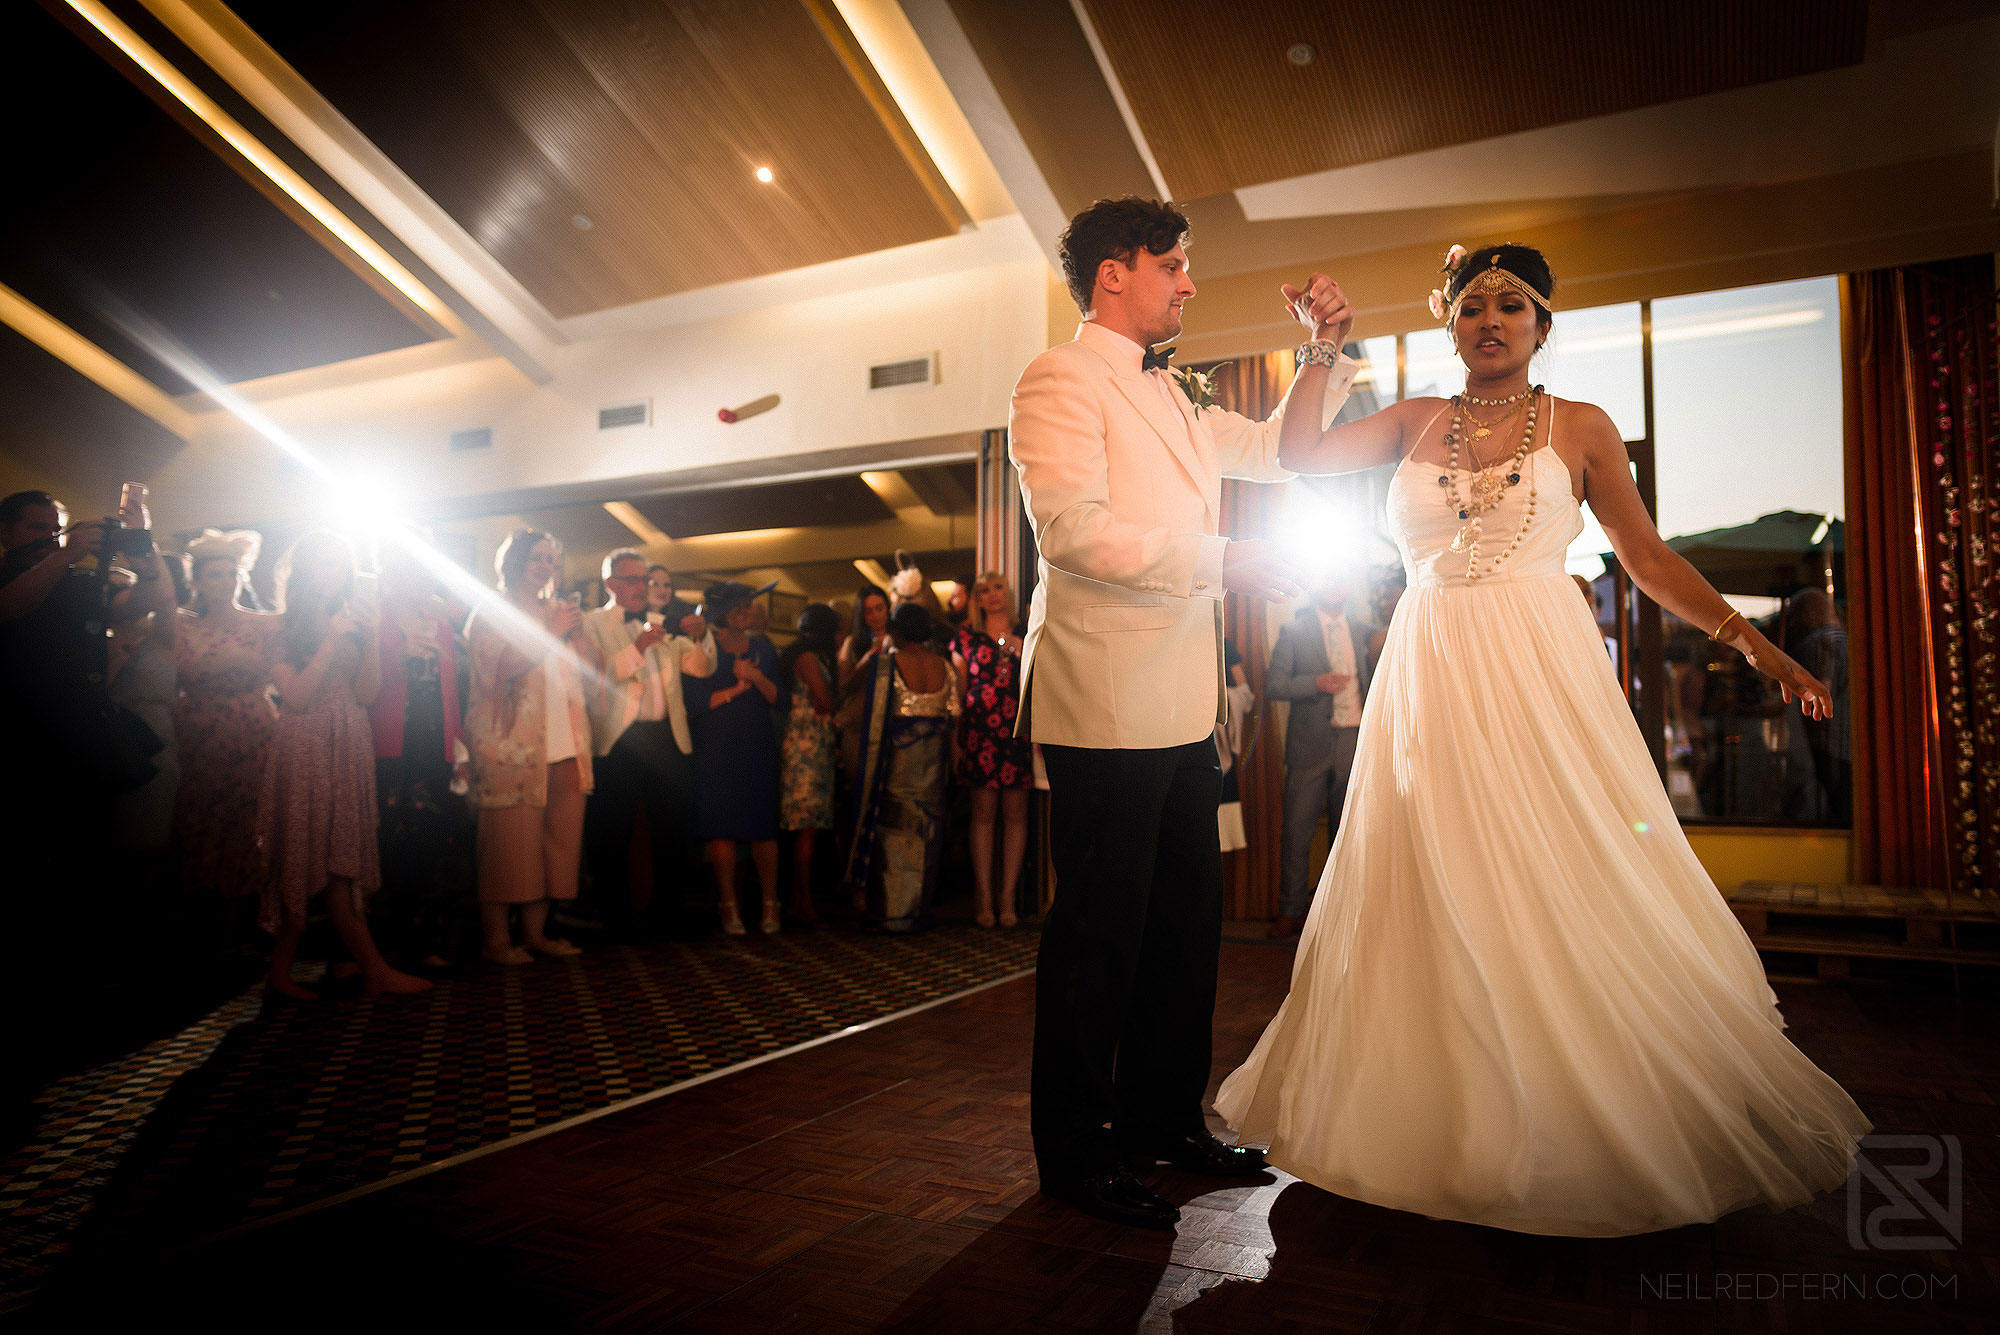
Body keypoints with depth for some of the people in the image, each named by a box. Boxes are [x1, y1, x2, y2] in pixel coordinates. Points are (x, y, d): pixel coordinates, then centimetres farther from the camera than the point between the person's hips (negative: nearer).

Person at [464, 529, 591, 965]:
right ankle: (496, 939, 2)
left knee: (555, 841, 4)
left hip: (562, 748, 6)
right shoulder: (491, 612, 1)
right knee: (510, 843, -5)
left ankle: (535, 931, 12)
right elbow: (499, 667, -15)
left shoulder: (557, 611, 20)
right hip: (512, 747, -6)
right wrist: (548, 634, -14)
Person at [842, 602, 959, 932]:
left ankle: (891, 911, 7)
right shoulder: (944, 665, 3)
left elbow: (868, 712, -9)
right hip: (932, 759, 4)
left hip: (895, 758, -4)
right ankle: (920, 911, 17)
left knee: (893, 833, 3)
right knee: (926, 831, 11)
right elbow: (953, 713, 4)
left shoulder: (884, 664, -10)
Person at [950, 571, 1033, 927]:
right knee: (983, 811, -1)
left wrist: (1023, 654, -6)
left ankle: (1007, 895, 7)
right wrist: (955, 740, 3)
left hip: (1020, 731, 1)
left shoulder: (1026, 634, 12)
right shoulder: (967, 636, 11)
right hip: (979, 732, -1)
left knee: (1016, 813, 0)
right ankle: (983, 896, 5)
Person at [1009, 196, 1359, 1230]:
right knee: (1100, 924, -2)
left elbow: (1281, 448, 34)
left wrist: (1328, 350, 21)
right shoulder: (1060, 380, -4)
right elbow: (1073, 528, -18)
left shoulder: (1170, 399, 25)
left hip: (1181, 705, 9)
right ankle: (1073, 1152, 13)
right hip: (1105, 701, -9)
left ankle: (1162, 1116, 27)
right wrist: (1221, 561, -15)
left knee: (1188, 914, 12)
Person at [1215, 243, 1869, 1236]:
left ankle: (1589, 1132, 16)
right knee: (1437, 901, 4)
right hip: (1430, 680, 2)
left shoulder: (1581, 428, 7)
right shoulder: (1416, 422, 12)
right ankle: (1461, 1127, 19)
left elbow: (1649, 559, 7)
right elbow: (1300, 455, 5)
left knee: (1565, 894, -2)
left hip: (1540, 677, -2)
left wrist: (1751, 643, -1)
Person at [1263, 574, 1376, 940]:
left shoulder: (1365, 632, 11)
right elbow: (1273, 685, -5)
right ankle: (1291, 911, 9)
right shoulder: (1294, 630, 2)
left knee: (1346, 829, 10)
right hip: (1311, 743, -3)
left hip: (1355, 741, 3)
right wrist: (1317, 682, -17)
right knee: (1298, 829, -1)